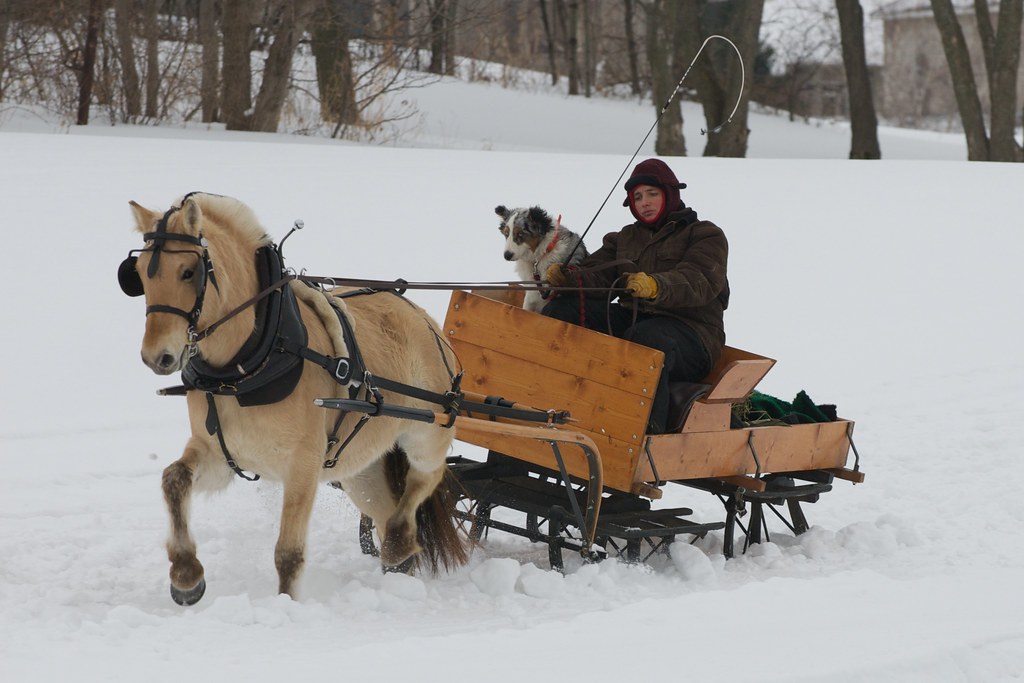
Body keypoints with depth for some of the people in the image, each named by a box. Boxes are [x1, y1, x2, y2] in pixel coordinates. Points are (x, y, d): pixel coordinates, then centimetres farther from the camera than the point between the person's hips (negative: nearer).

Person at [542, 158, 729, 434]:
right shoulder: (625, 238, 26)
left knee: (645, 338, -41)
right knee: (562, 310, -14)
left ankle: (646, 429, -47)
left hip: (690, 333, -6)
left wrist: (656, 286, -37)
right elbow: (597, 275, 9)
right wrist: (567, 277, -15)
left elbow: (698, 282, -15)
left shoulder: (706, 235, 7)